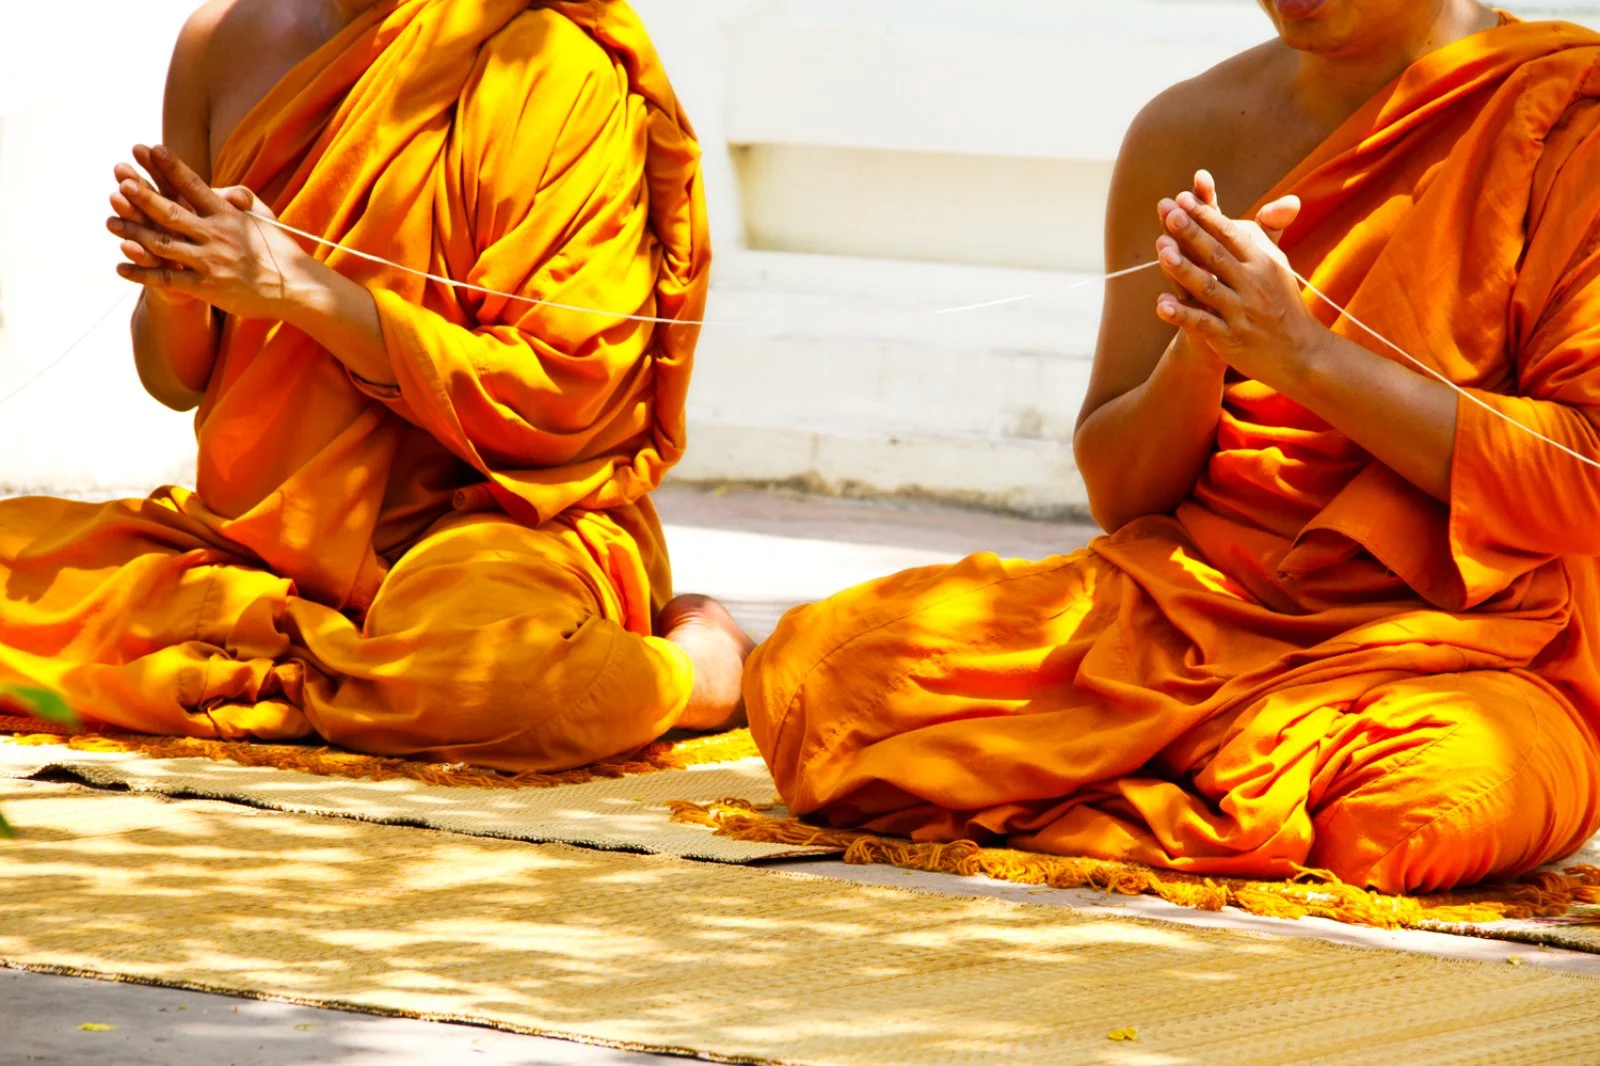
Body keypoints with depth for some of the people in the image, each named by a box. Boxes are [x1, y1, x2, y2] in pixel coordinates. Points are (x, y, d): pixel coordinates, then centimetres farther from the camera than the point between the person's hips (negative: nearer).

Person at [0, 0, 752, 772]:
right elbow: (177, 382, 11)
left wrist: (301, 289, -21)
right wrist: (172, 286, -14)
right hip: (271, 528, 6)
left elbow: (561, 397, -16)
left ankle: (701, 662, -6)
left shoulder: (557, 69, -13)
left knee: (470, 667, -40)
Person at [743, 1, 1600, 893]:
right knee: (811, 672, -19)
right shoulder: (1185, 132, 7)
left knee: (1422, 792, -40)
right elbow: (1117, 491, 11)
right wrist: (1197, 353, -11)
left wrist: (1306, 355, -19)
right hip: (1186, 603, 3)